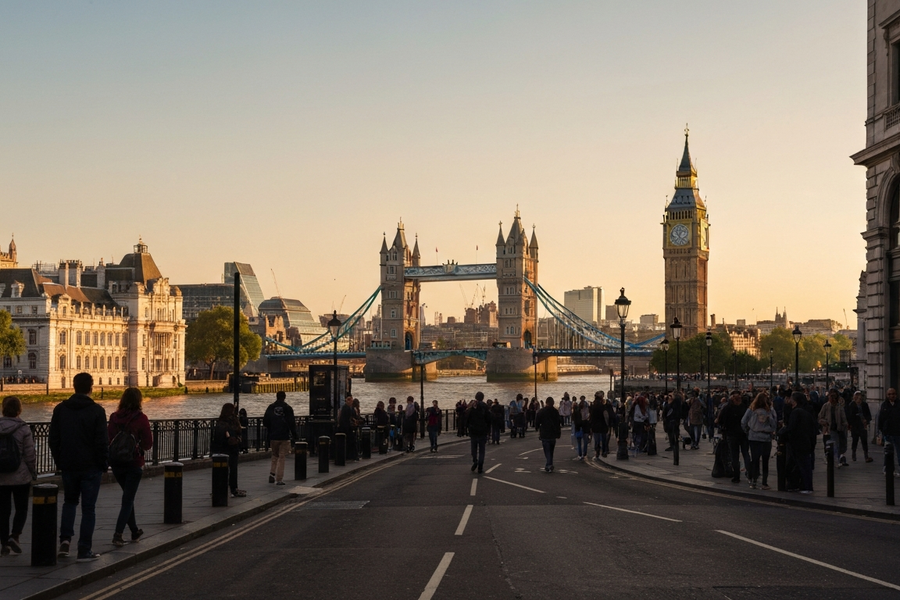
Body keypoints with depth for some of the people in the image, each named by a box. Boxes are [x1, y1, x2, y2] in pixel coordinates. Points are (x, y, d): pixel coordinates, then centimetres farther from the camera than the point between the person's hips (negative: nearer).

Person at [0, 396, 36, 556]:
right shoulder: (23, 429, -11)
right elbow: (29, 455, -9)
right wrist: (33, 474, 2)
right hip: (20, 477, -3)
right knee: (21, 509, 11)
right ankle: (14, 535, -8)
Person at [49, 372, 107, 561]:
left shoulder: (60, 409, 3)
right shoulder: (96, 411, -11)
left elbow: (54, 439, 6)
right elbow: (102, 442, -12)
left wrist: (59, 461, 14)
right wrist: (104, 464, 0)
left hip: (68, 465, 4)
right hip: (90, 466, -4)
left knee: (69, 502, 21)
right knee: (88, 508, 2)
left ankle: (65, 539, 3)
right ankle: (85, 550, 1)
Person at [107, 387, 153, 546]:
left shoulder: (114, 417, -2)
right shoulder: (141, 418, -12)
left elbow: (108, 439, 3)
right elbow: (148, 444, -10)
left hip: (116, 463, 4)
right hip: (134, 463, -4)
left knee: (128, 497, 21)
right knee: (128, 499, 0)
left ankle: (134, 531, 29)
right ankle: (118, 534, -13)